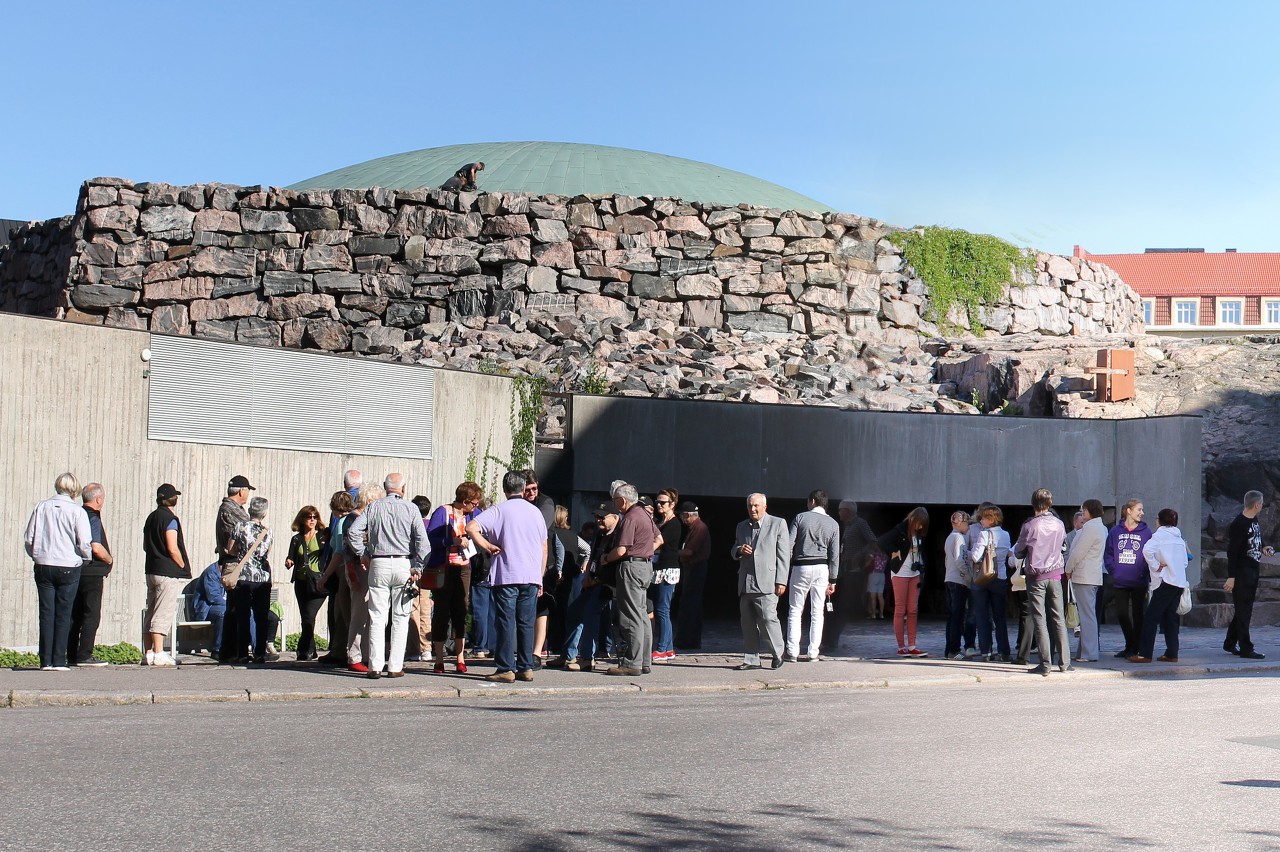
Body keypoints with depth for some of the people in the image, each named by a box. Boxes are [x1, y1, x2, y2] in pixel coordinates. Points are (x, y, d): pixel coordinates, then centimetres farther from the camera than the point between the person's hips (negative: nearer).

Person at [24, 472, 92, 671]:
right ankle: (59, 661, 1)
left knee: (46, 613, 7)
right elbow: (84, 544, -11)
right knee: (63, 614, 3)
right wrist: (87, 557, 10)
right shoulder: (77, 511, -8)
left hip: (43, 566, 3)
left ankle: (46, 661, 6)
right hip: (68, 568, -3)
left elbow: (28, 538, 4)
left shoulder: (41, 507, 1)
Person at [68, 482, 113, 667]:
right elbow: (96, 548, -22)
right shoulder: (93, 518, -14)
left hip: (76, 571, 9)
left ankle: (72, 655, 15)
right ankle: (84, 655, -5)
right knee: (91, 615, -4)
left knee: (75, 615, 12)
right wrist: (110, 560, -4)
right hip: (92, 573, -9)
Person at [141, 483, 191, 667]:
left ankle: (148, 653, 15)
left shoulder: (151, 518, 13)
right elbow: (173, 549, -17)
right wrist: (183, 566, -6)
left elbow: (145, 546, 19)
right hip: (168, 572, -8)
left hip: (152, 570, 8)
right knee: (163, 614, -8)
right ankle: (159, 654, -10)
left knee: (151, 614, 11)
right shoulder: (170, 519, -12)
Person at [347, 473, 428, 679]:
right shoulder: (410, 508, 1)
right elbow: (422, 540, -8)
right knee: (400, 617, 5)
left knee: (377, 617, 3)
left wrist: (362, 555, 8)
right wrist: (417, 568, -4)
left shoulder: (373, 507, 6)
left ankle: (375, 666, -1)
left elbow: (353, 531, -1)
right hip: (403, 564, -1)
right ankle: (395, 667, 3)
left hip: (378, 564, 1)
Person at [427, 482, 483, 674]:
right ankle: (439, 660, 4)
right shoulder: (442, 512, -6)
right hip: (443, 569, -5)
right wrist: (454, 541, -21)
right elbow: (431, 536, -16)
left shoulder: (471, 515, 12)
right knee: (442, 613, -1)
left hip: (463, 568, 5)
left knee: (461, 612, 4)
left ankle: (460, 658, 8)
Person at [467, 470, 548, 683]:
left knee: (506, 622, -2)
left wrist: (488, 547, -6)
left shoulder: (500, 510, -2)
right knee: (526, 623, 9)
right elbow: (544, 548, 16)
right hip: (532, 577, 4)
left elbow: (471, 527, -16)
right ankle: (526, 668, 10)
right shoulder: (535, 512, 11)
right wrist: (540, 578, 22)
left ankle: (506, 669, -3)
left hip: (507, 576, -4)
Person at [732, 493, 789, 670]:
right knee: (748, 622, 5)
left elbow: (784, 554, -1)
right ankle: (751, 659, 11)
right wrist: (739, 550, 0)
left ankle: (778, 654, 5)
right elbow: (733, 552, 26)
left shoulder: (778, 524, 3)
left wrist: (781, 581, -8)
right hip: (746, 583, 5)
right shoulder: (741, 526, 19)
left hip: (766, 582, -5)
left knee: (768, 618, -11)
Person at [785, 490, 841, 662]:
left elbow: (789, 546, -5)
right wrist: (832, 580, 8)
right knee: (817, 612, 6)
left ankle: (792, 652, -2)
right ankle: (813, 653, 5)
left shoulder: (800, 518, -1)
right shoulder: (833, 524, 6)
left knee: (795, 611, 3)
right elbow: (834, 555, 4)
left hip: (800, 567, -2)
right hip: (821, 569, 2)